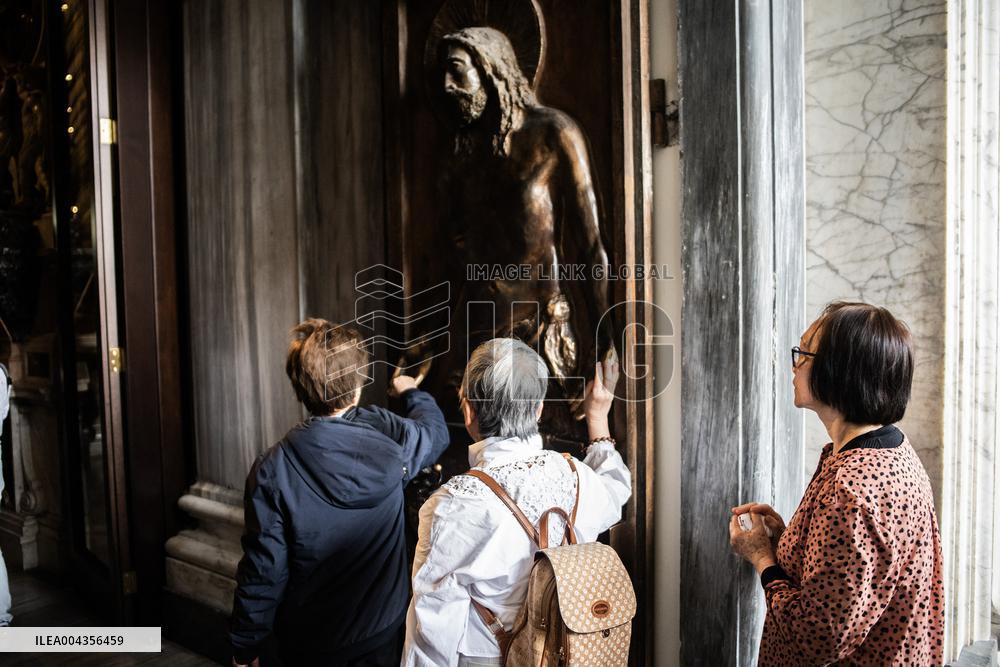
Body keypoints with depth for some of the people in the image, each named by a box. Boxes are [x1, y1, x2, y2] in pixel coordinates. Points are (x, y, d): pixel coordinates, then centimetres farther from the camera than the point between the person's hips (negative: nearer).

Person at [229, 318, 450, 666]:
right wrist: (412, 393, 28)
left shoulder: (273, 469, -23)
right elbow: (436, 430, 8)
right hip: (382, 626, 2)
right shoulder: (390, 435, -16)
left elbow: (264, 570, -17)